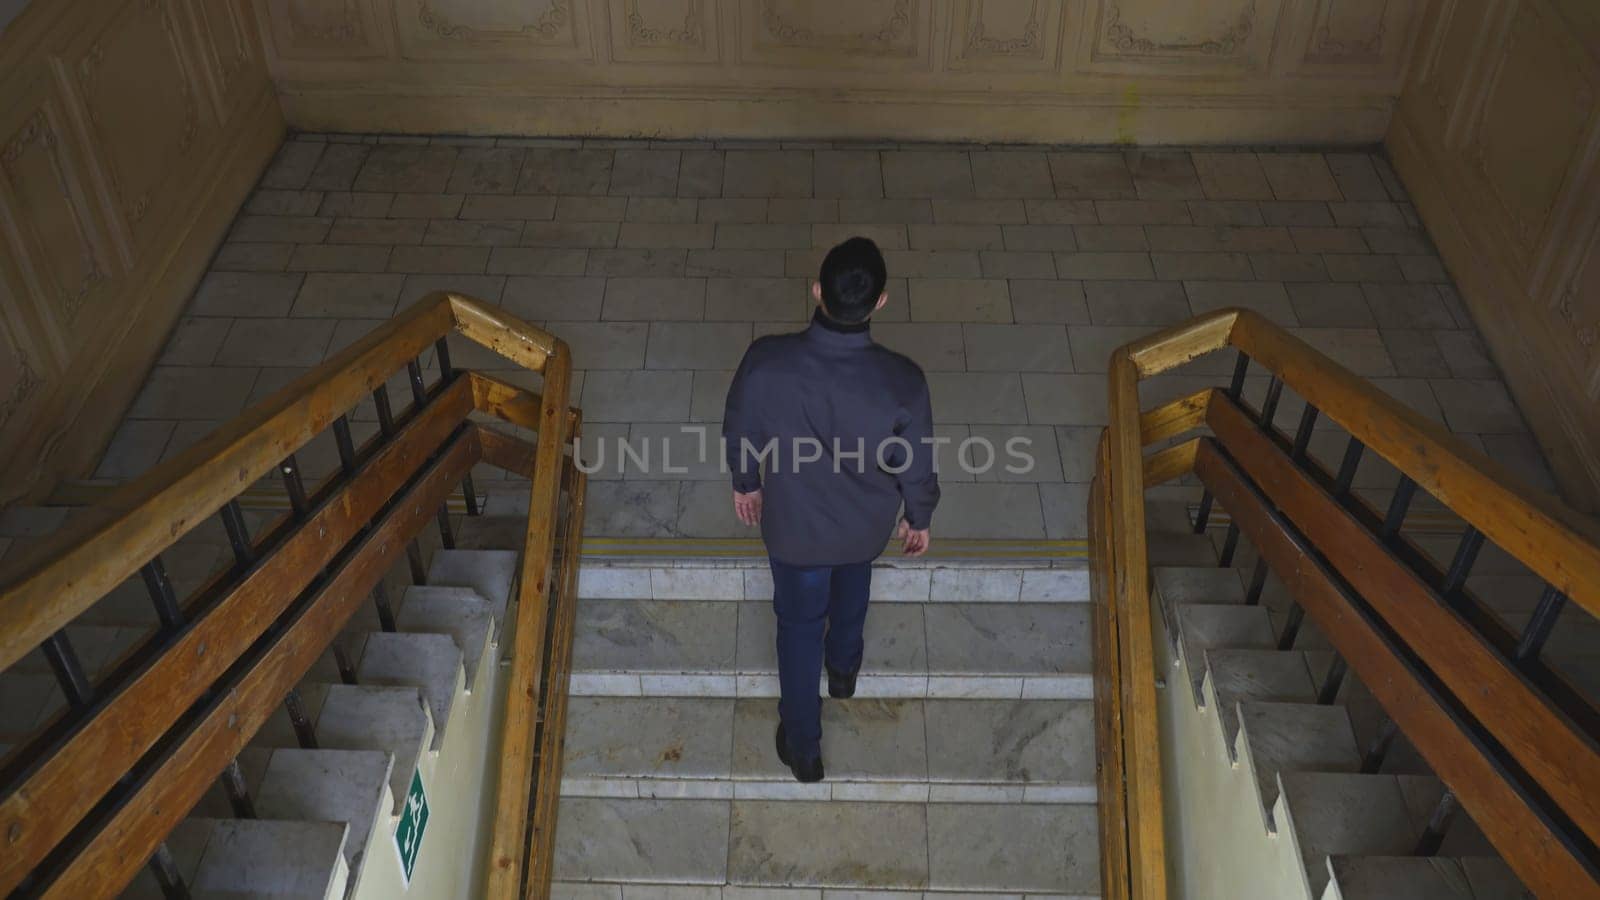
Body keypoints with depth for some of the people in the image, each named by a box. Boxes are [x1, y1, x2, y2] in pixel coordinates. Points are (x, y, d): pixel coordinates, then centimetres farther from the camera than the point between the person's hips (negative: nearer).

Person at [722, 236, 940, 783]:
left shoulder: (766, 362, -32)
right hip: (868, 524, 1)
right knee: (852, 581, 37)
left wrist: (746, 484, 10)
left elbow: (740, 436, -12)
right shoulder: (902, 382, -32)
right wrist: (920, 517, 7)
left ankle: (802, 748, 42)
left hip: (794, 524, -1)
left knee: (799, 623, 25)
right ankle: (843, 666, 64)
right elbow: (917, 466, -15)